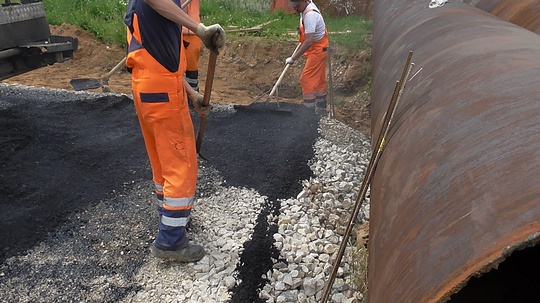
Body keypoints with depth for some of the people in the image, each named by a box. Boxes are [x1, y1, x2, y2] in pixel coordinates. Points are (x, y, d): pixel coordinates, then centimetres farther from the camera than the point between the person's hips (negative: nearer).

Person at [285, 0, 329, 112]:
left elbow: (309, 41, -35)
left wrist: (293, 58, -34)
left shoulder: (310, 15, -27)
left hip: (317, 51, -10)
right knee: (319, 80, 15)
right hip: (319, 51, 10)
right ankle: (321, 107, 25)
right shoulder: (306, 10, 5)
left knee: (306, 80, -9)